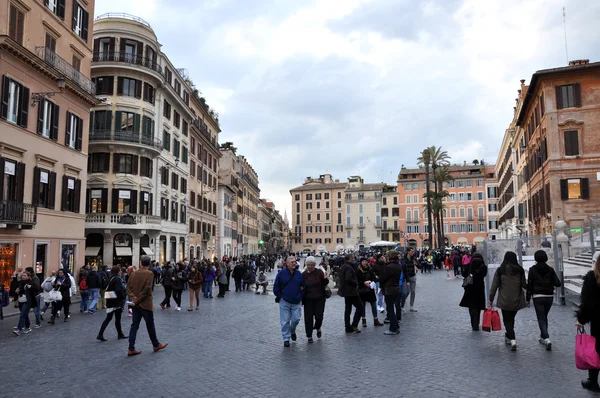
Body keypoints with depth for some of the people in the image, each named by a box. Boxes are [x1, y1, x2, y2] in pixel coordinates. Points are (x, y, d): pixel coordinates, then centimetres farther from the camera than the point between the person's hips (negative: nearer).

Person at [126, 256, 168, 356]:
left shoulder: (134, 273, 4)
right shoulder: (149, 273, -13)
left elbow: (128, 286, 0)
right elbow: (147, 289, -19)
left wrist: (132, 297, -10)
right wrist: (137, 300, -12)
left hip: (136, 304, 5)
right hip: (145, 303, -5)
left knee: (134, 325, 9)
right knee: (150, 325, 8)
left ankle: (131, 349, 9)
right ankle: (156, 345, 23)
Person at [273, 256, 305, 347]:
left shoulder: (299, 274, 3)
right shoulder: (281, 273, -4)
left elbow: (303, 287, 12)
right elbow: (276, 287, 1)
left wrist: (300, 297, 5)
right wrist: (280, 297, -3)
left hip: (296, 302, 2)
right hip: (284, 302, -2)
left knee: (296, 319, 2)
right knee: (285, 321, 1)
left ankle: (292, 330, 33)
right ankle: (286, 338, 14)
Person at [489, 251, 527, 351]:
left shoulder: (500, 270, -6)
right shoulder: (520, 270, -3)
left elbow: (494, 286, -4)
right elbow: (524, 285, 2)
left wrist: (491, 299, 2)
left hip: (504, 301, -3)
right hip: (517, 301, 3)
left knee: (507, 320, 3)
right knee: (511, 318, 19)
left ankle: (512, 339, -13)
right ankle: (509, 336, 34)